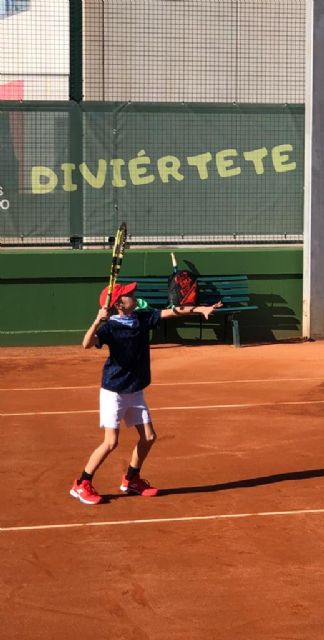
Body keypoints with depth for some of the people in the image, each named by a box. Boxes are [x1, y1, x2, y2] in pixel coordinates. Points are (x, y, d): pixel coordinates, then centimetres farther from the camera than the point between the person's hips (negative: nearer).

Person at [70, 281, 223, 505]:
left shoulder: (143, 318, -1)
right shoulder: (110, 326, -19)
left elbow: (172, 311, 0)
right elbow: (87, 344, -35)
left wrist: (200, 309, -9)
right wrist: (98, 321, -48)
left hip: (136, 392, 7)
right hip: (114, 391, -7)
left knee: (148, 437, 8)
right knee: (111, 442, -9)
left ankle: (131, 480, 28)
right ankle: (82, 485, 5)